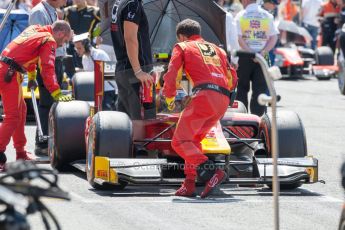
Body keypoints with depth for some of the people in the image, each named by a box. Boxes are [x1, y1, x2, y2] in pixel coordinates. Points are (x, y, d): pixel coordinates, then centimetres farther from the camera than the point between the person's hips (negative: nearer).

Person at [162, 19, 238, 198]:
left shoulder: (182, 47, 16)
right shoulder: (217, 49, 31)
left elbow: (171, 76, 5)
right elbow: (232, 81, 27)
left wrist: (169, 98, 21)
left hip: (204, 96, -6)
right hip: (223, 100, 6)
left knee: (180, 141, -6)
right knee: (194, 139, 20)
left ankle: (212, 173, -25)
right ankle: (189, 184, 9)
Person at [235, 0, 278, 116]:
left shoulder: (240, 16, -3)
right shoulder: (267, 16, 3)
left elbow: (239, 38, -13)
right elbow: (273, 38, -3)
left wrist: (250, 53, -14)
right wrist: (263, 52, -10)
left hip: (244, 56, -1)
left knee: (242, 88, 10)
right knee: (260, 89, 3)